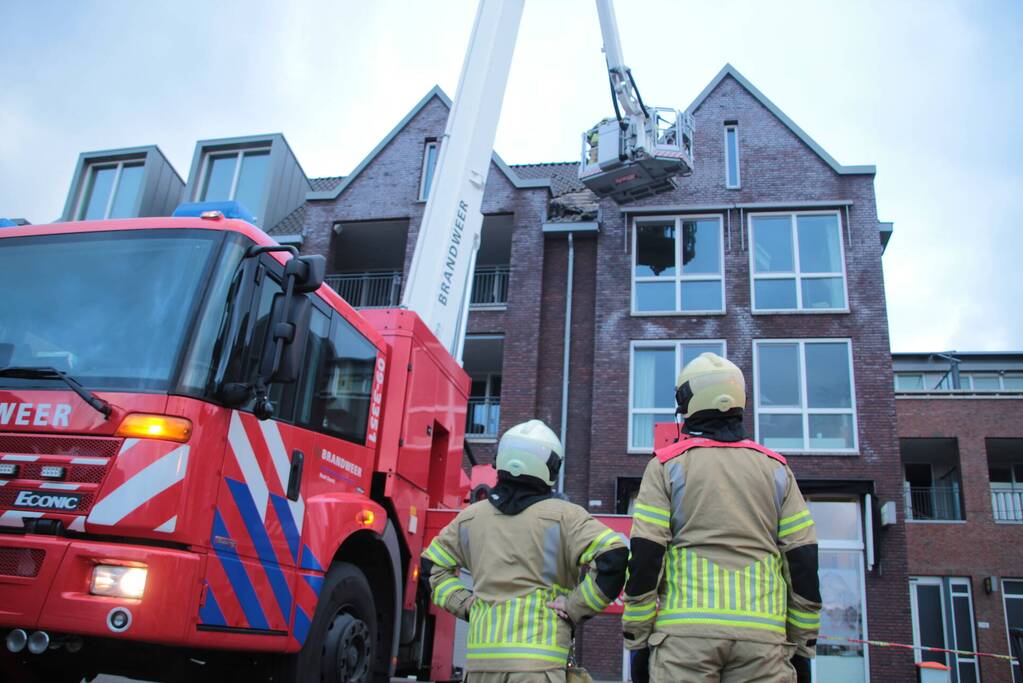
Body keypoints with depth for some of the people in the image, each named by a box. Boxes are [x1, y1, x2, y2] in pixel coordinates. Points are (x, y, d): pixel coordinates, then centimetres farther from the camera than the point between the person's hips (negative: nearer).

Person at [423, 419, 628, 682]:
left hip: (482, 656, 5)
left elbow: (433, 564, 21)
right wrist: (576, 608, -7)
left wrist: (465, 604, 13)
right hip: (536, 656, -5)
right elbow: (614, 556, -15)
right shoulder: (563, 516, -4)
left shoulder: (470, 517, 11)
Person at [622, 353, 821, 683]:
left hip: (685, 630, -2)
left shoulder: (667, 465, 5)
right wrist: (802, 645, 13)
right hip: (761, 632, 2)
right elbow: (804, 560, 8)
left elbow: (644, 557, -3)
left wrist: (637, 640, 3)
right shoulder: (775, 468, 13)